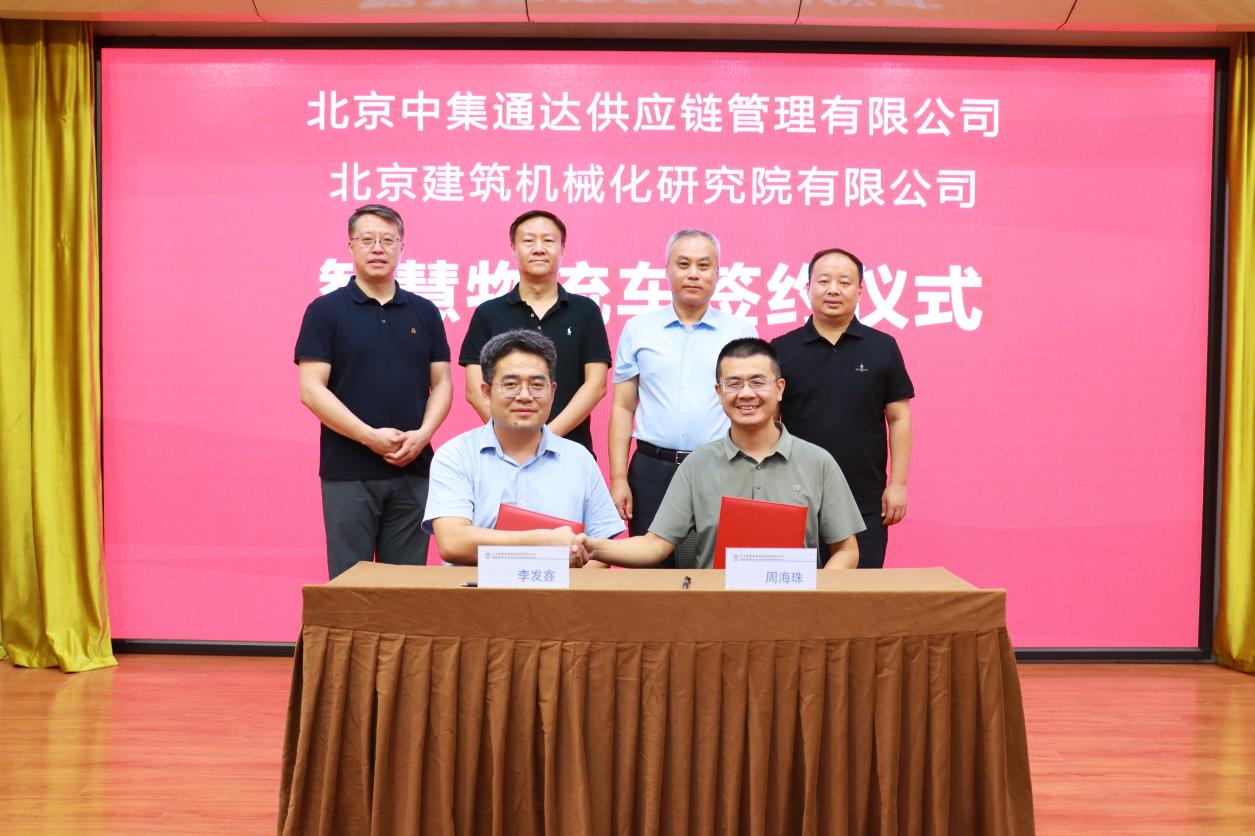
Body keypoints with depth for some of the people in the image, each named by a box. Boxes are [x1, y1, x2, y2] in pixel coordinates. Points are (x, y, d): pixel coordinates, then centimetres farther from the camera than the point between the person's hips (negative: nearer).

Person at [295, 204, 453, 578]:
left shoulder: (424, 313, 10)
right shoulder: (326, 311, 0)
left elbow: (442, 383, 9)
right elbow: (311, 389, -7)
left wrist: (422, 434, -9)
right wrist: (370, 436, -15)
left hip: (413, 470, 3)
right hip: (348, 473, -3)